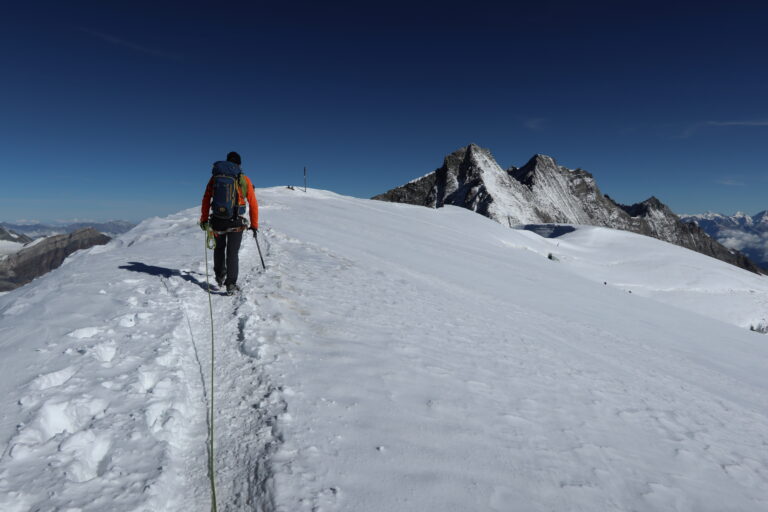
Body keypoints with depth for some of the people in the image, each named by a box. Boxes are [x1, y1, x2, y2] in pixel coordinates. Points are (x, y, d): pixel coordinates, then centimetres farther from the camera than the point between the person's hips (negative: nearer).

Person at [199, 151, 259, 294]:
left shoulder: (215, 176, 3)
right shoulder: (244, 180, -4)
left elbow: (206, 199, 3)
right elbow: (253, 204, -3)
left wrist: (204, 219, 10)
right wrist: (254, 225, 4)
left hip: (217, 221, 2)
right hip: (236, 223, -2)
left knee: (219, 248, 25)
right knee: (232, 253, 8)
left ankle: (220, 276, 33)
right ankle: (231, 284, 3)